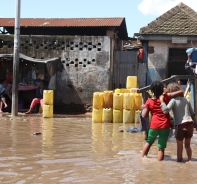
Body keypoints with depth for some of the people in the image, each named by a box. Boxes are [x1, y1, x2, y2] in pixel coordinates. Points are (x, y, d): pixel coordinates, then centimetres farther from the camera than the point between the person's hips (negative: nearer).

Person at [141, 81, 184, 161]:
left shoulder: (149, 101, 1)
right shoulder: (165, 97, 0)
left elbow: (144, 116, -1)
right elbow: (181, 92, -3)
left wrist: (143, 107, 16)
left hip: (154, 126, 1)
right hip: (165, 126, -1)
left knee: (149, 142, 25)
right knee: (161, 148, 4)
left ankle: (142, 158, 30)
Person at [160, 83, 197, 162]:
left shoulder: (173, 100, -4)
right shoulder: (185, 99, 12)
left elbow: (165, 110, -20)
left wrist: (162, 101, -10)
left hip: (180, 125, -5)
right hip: (190, 124, 5)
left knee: (180, 146, 10)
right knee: (188, 145, 20)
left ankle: (179, 160, 16)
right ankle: (189, 160, 18)